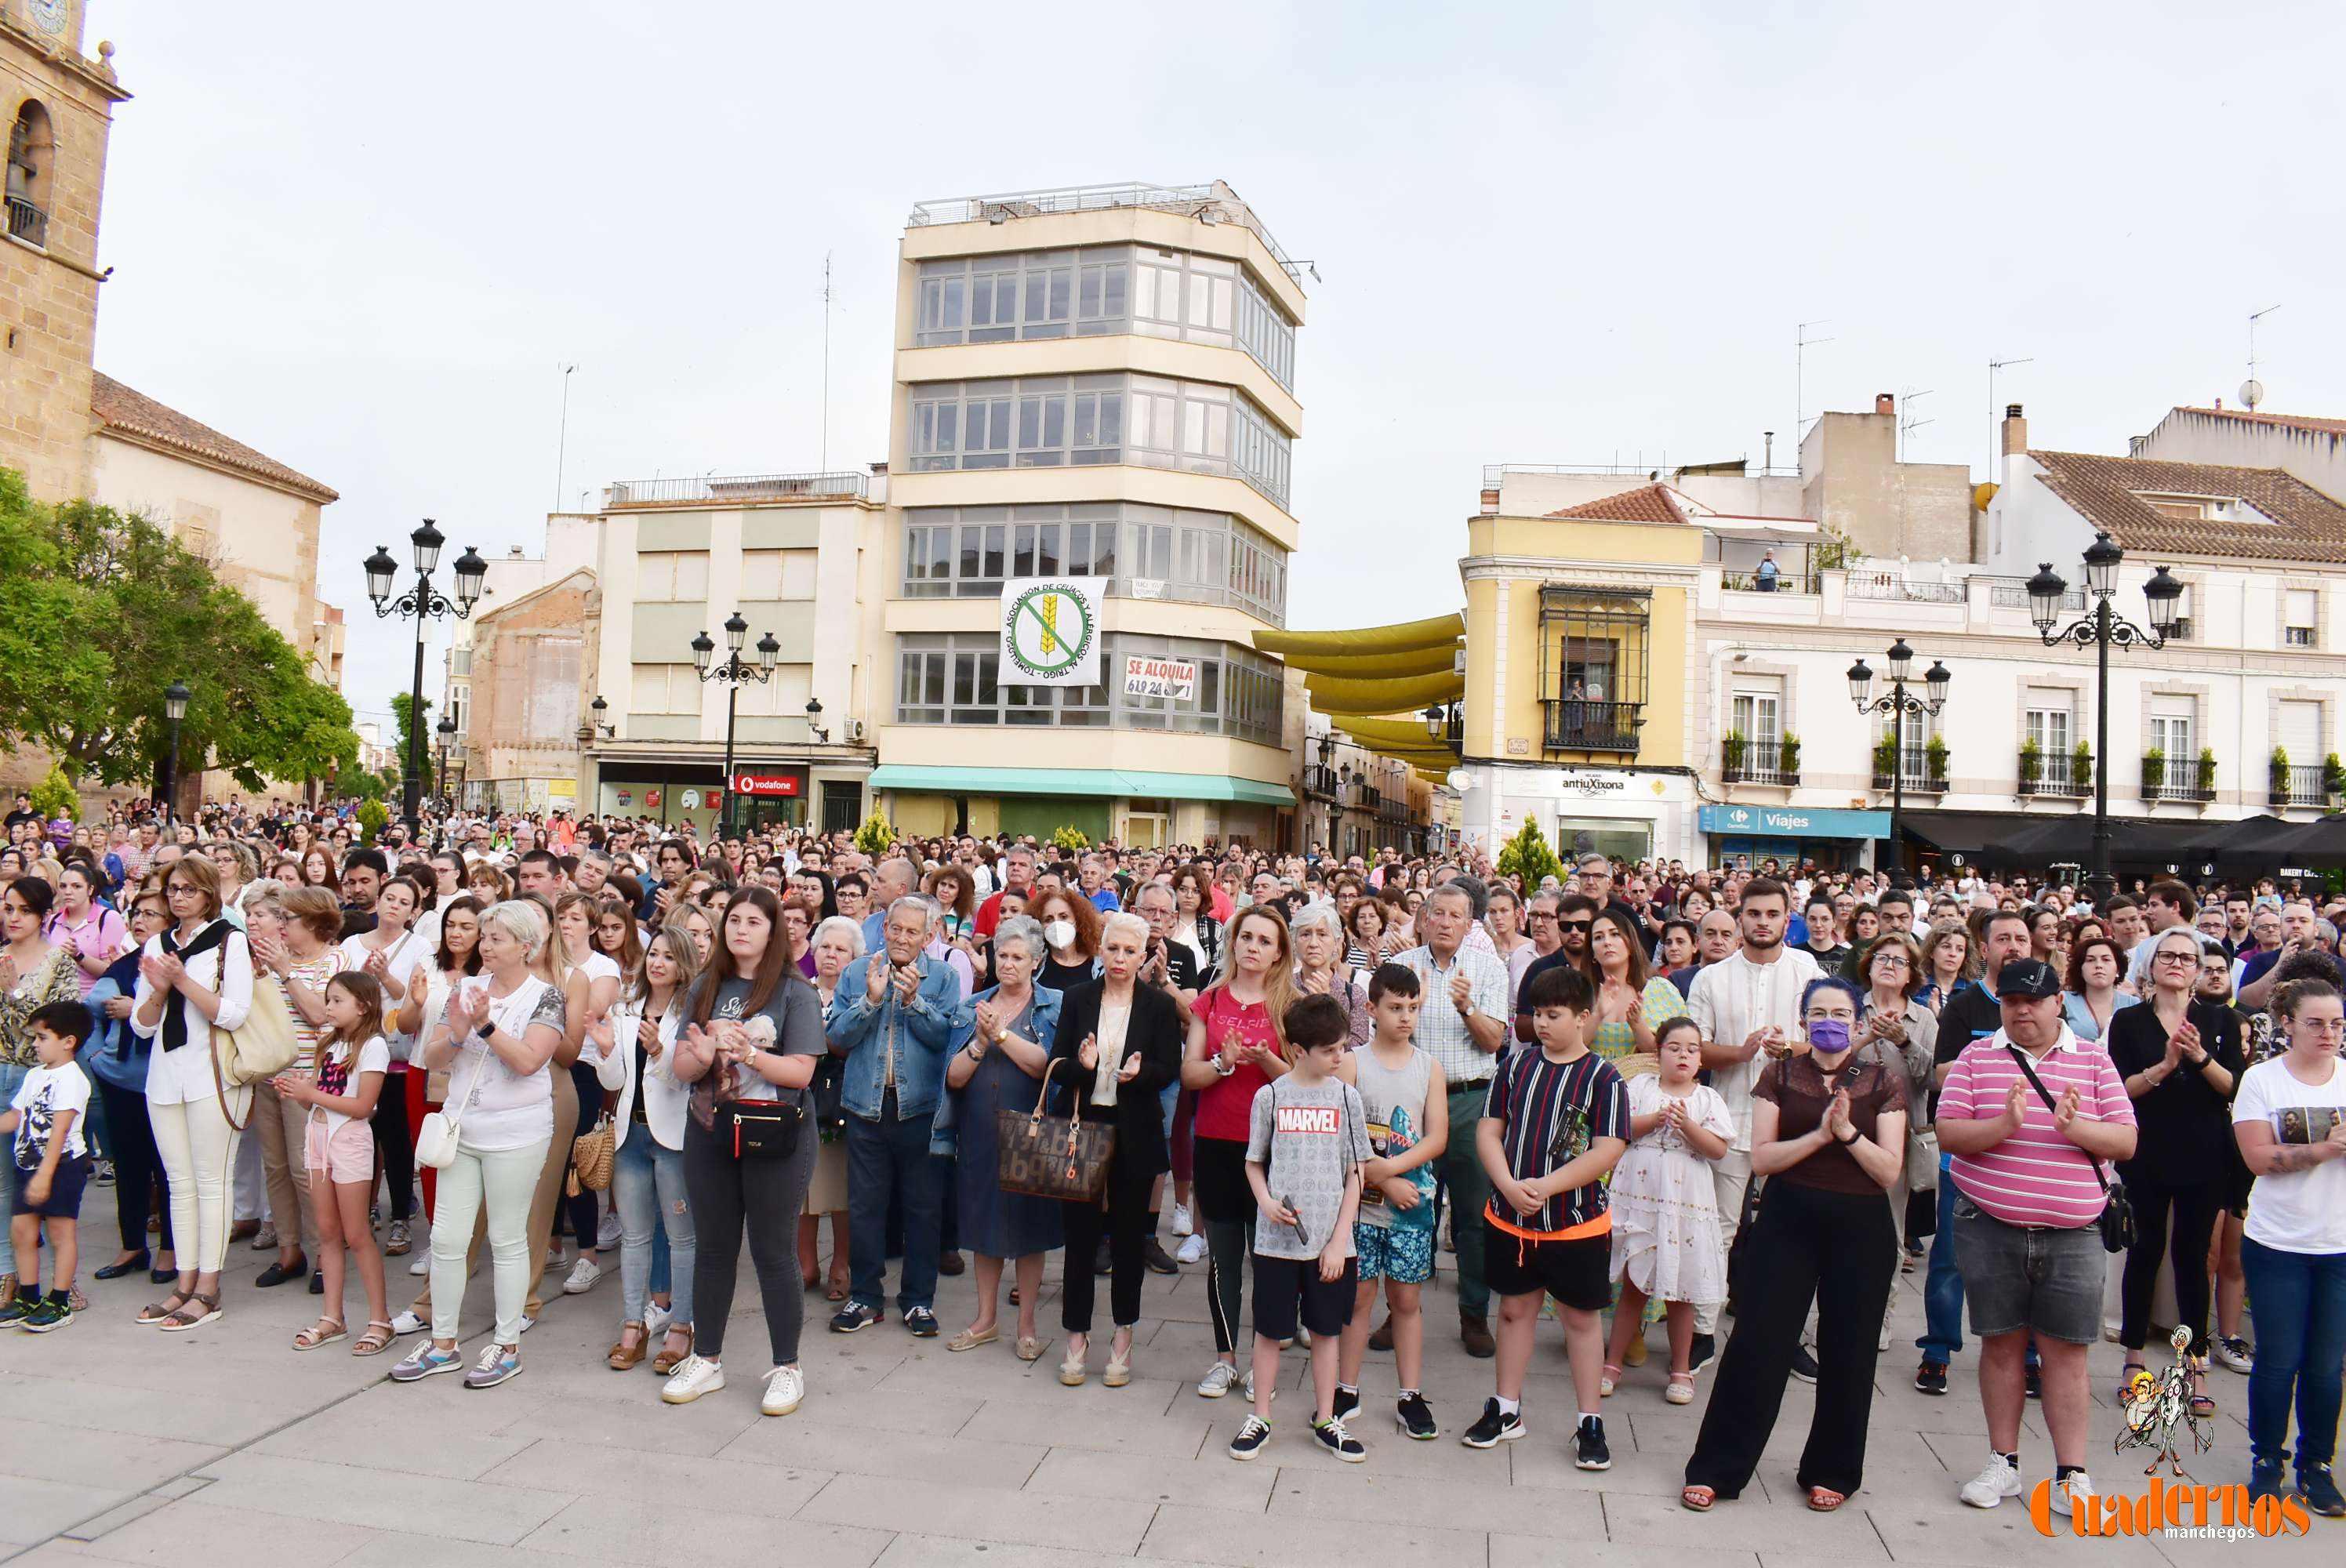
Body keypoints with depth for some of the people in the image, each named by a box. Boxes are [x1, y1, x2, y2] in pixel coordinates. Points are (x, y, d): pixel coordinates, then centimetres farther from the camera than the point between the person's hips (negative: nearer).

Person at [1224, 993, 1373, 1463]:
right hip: (1277, 1237, -1)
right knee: (1270, 1329, 8)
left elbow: (1355, 1174, 1)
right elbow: (1254, 1163, 7)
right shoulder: (1270, 1096, -4)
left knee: (1326, 1329, 12)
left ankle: (1325, 1420, 26)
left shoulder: (1346, 1097, -2)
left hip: (1330, 1239, 1)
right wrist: (1266, 1203, -12)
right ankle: (1260, 1419, 23)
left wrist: (1339, 1240, -4)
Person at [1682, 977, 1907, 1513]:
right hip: (1789, 1220, -1)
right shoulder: (1780, 1074, 1)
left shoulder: (1883, 1081, 2)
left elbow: (1889, 1170, -4)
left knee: (1847, 1352, 9)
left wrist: (1848, 1132, -19)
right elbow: (1761, 1158, -6)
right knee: (1757, 1342, 0)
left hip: (1860, 1227, 1)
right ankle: (1715, 1470, 9)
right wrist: (1820, 1134, -18)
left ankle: (1831, 1473, 28)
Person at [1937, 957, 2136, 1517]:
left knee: (2066, 1351, 4)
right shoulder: (1976, 1057, 2)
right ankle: (2003, 1463, 21)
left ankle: (2071, 1476, 14)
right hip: (1990, 1229, 0)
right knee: (2002, 1343, 9)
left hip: (2071, 1234, 0)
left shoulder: (2093, 1060, 5)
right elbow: (1948, 1133, -5)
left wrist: (2076, 1126, -20)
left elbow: (2126, 1141, 0)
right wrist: (2005, 1124, -23)